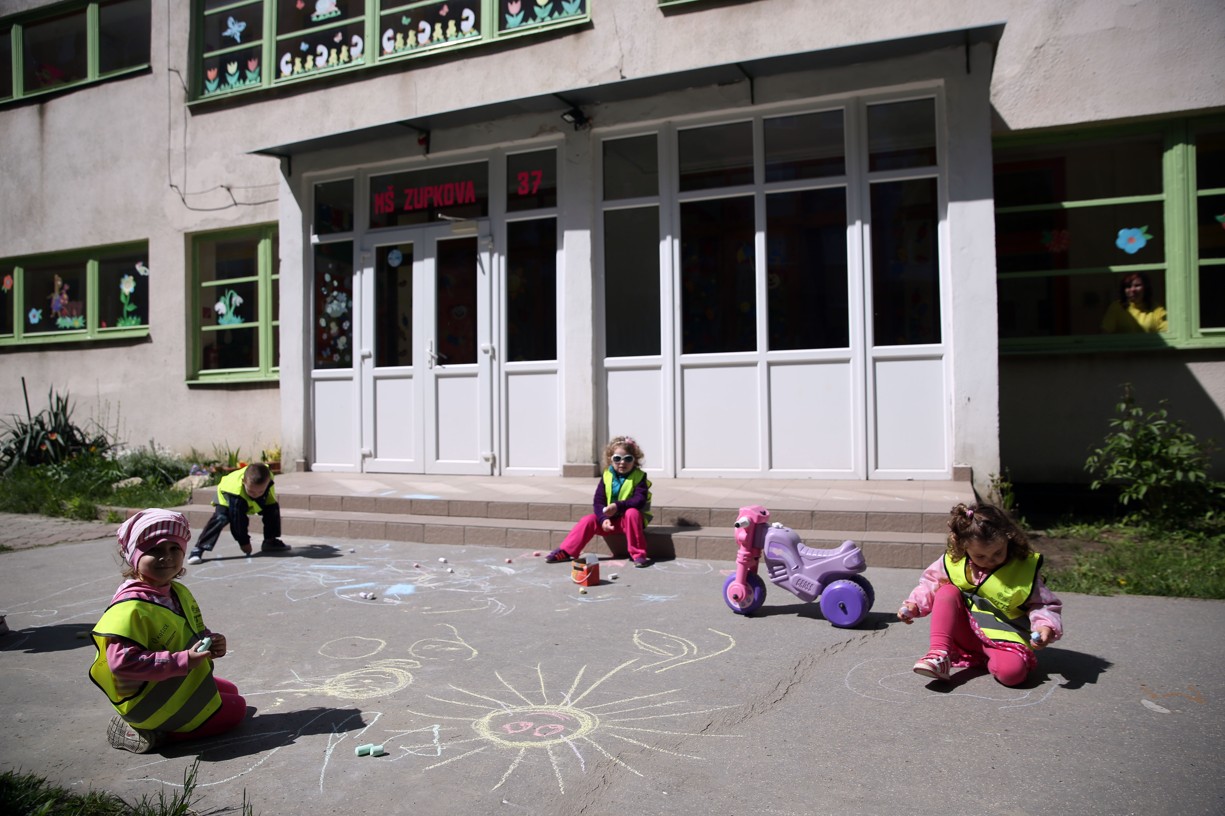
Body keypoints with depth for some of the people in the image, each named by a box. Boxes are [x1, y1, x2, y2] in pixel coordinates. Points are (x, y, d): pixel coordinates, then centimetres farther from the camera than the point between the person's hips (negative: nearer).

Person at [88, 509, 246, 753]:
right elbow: (123, 662, -33)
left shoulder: (178, 593, 1)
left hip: (179, 684, 9)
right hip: (150, 700, -9)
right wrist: (183, 660, -32)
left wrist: (212, 641, -9)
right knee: (235, 709, -3)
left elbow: (195, 631, 14)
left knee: (230, 691, 26)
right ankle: (151, 731, -4)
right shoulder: (130, 607, -27)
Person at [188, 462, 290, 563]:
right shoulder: (236, 491, -44)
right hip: (227, 497, -5)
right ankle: (198, 549, -24)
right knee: (220, 518, -29)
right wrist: (243, 542, -24)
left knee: (273, 509, -7)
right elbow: (237, 520, -33)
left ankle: (271, 542, 11)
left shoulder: (268, 478, -37)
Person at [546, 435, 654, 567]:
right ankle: (565, 552, -11)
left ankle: (639, 554, -29)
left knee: (632, 513, -36)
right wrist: (603, 519, -22)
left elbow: (640, 500, -23)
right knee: (588, 520, -16)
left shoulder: (639, 477, -10)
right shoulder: (607, 476, -1)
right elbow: (598, 501, -4)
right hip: (610, 519, 4)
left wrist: (618, 506, -36)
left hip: (631, 517, -3)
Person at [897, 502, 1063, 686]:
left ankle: (990, 658, 2)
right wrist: (914, 604, -6)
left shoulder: (1024, 570, -11)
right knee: (947, 591, -23)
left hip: (1002, 639, -2)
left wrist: (1046, 626, -24)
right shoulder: (953, 561, -6)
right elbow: (931, 583, 9)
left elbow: (1045, 604, -3)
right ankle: (939, 654, -26)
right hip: (965, 632, 3)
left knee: (1012, 671, -35)